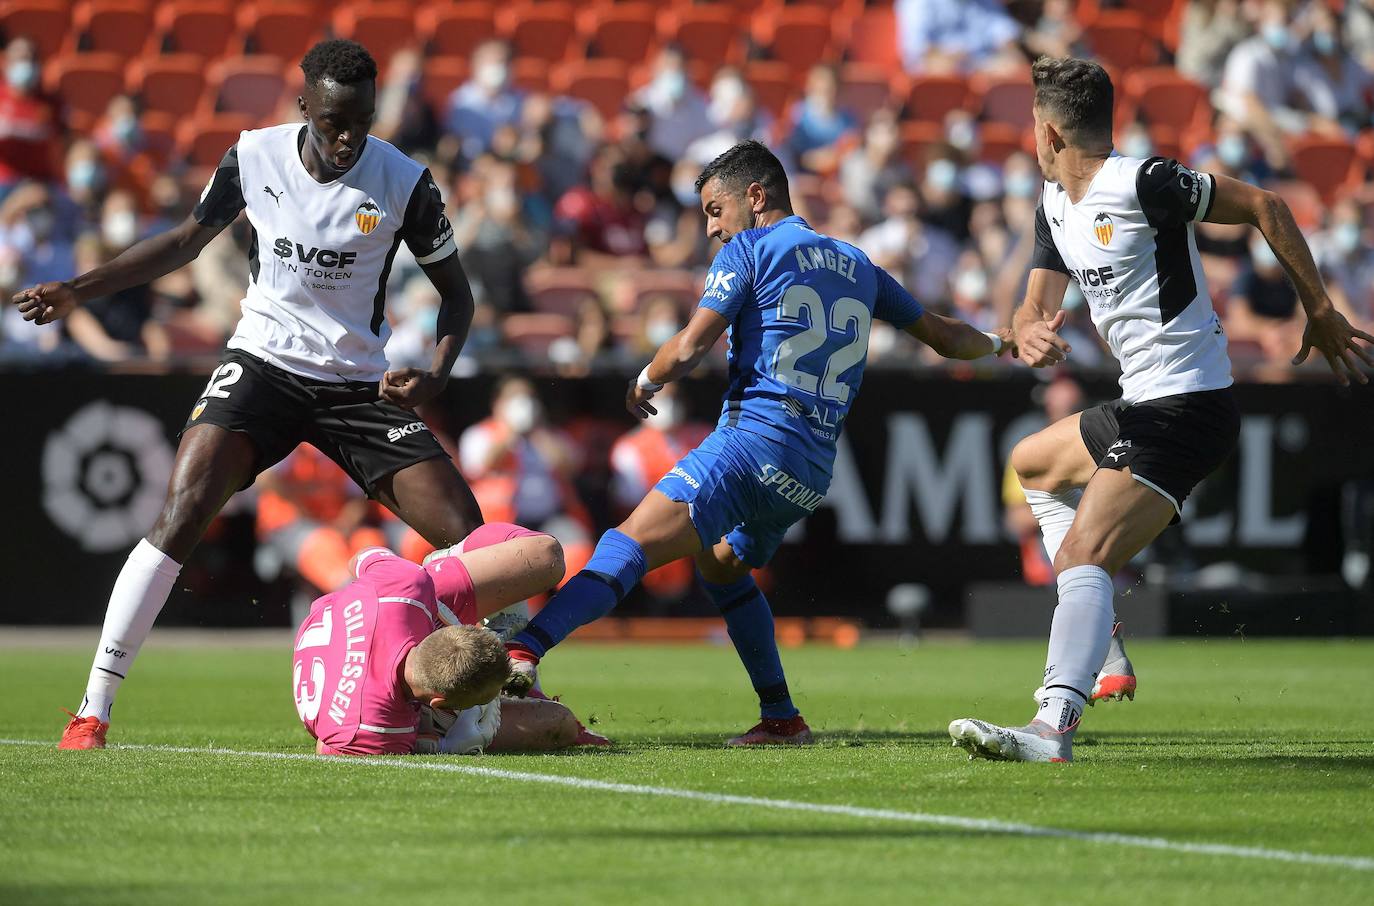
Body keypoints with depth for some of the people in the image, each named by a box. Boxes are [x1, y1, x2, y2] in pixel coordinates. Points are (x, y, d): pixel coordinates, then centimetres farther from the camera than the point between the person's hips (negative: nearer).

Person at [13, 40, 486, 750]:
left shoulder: (404, 182, -10)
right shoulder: (253, 158, -6)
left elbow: (455, 291, 2)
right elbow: (186, 240, 12)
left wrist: (437, 375, -16)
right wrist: (79, 290, 5)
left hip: (359, 386, 0)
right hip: (263, 364, 0)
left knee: (467, 536, -11)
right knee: (181, 516, -22)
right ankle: (93, 711, -17)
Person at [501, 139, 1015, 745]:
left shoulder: (748, 250, 3)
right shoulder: (856, 266, 22)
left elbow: (688, 350, -6)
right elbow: (944, 336, 32)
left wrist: (643, 384, 14)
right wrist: (996, 342, 52)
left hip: (756, 438, -8)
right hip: (813, 473, 8)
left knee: (631, 542, -21)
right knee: (722, 563, 30)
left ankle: (521, 652, -40)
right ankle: (782, 719, 26)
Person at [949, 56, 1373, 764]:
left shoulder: (1143, 184, -16)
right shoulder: (1053, 206, 11)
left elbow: (1265, 207, -10)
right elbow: (1036, 305, 12)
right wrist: (1029, 333, -14)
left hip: (1185, 407, -10)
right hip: (1141, 405, 10)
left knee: (1082, 558, -23)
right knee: (1031, 463, 31)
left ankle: (1053, 728, -36)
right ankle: (1099, 637, 21)